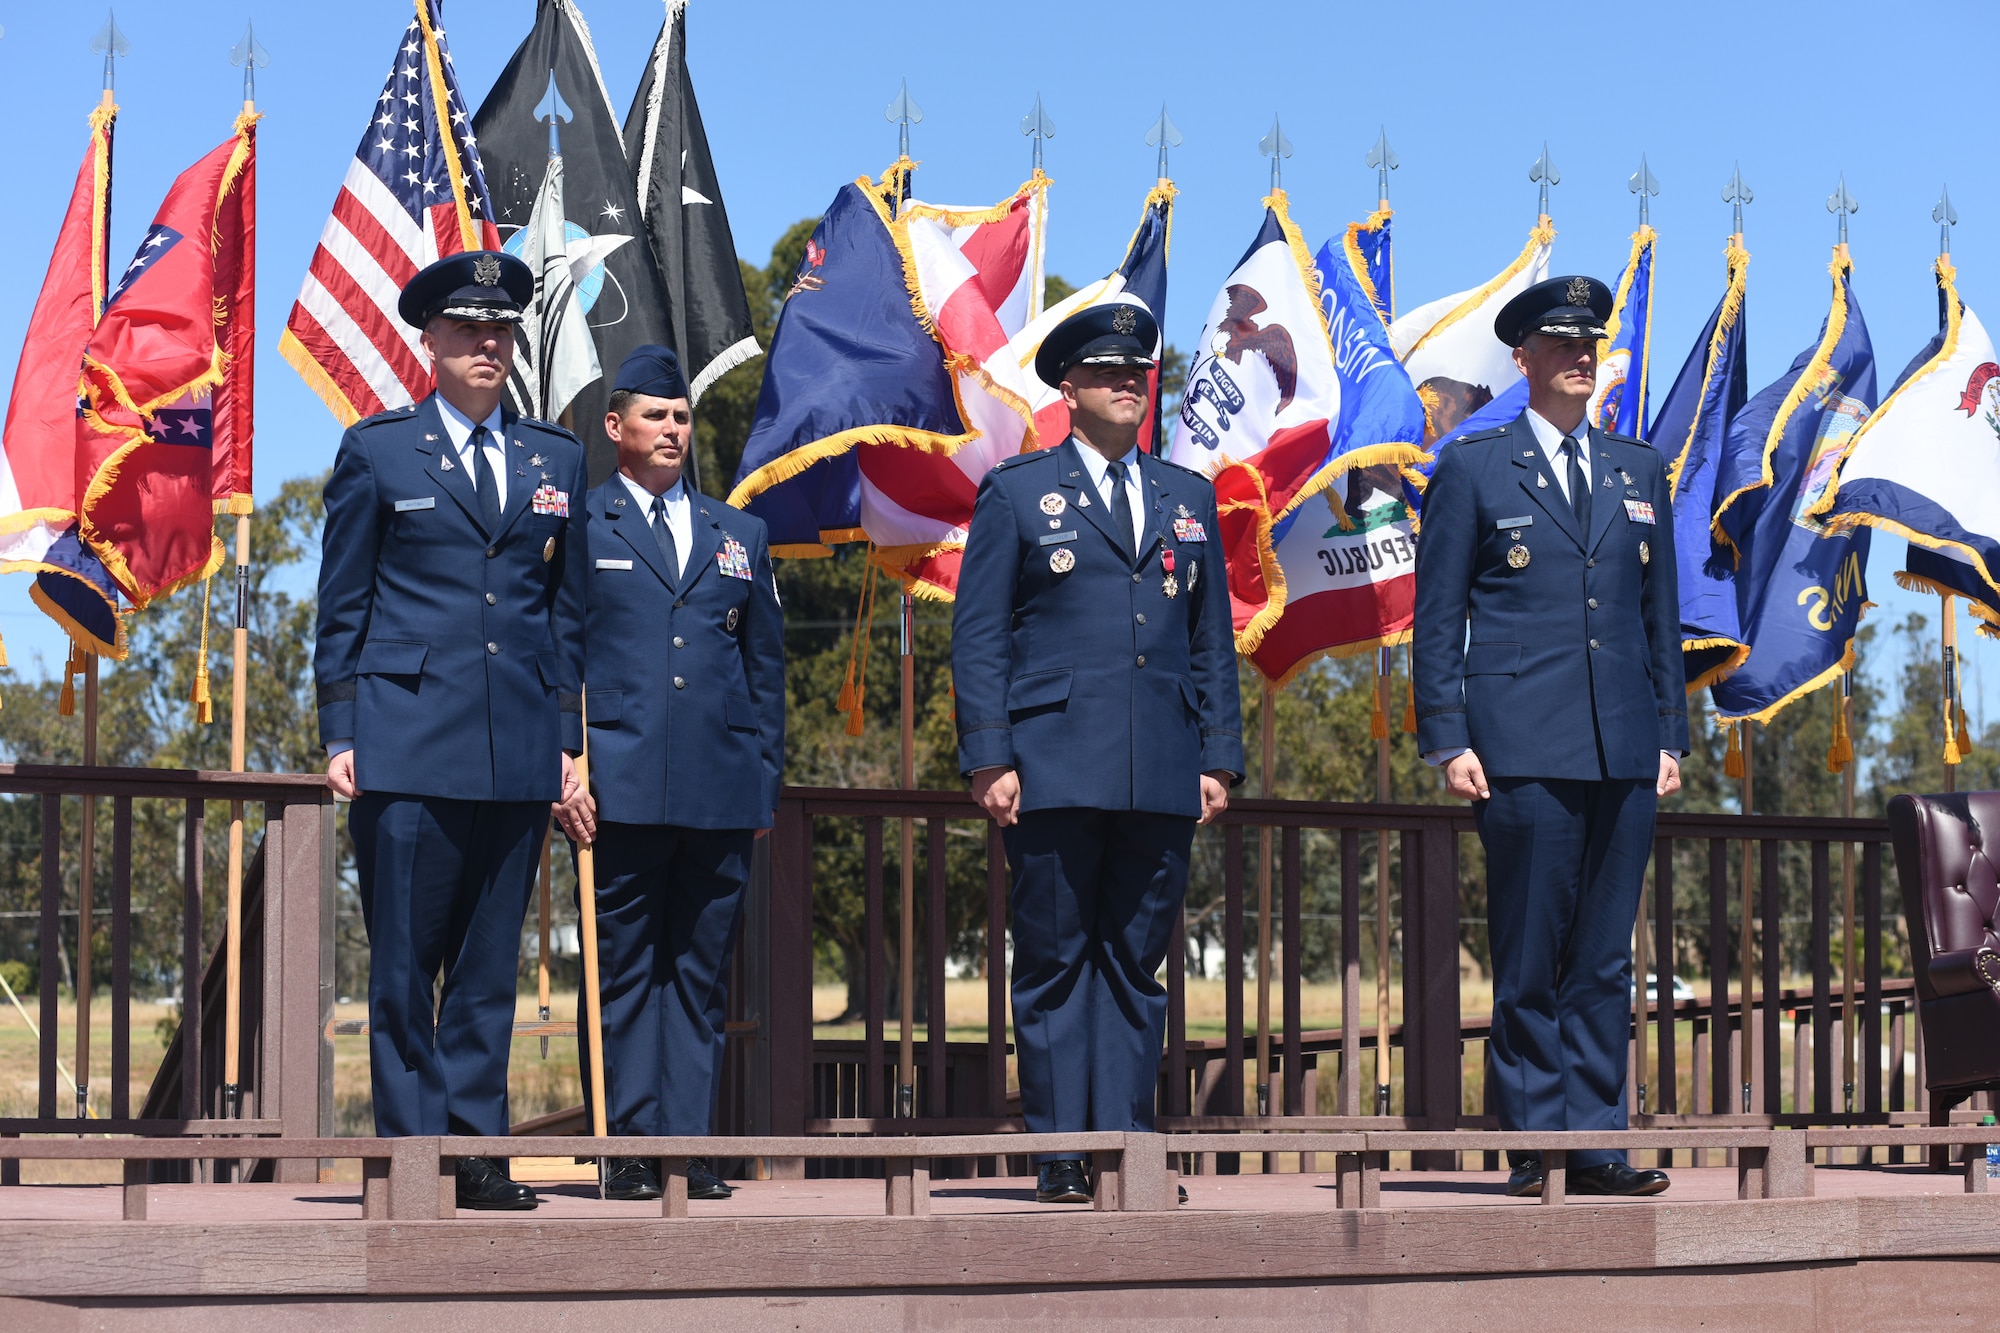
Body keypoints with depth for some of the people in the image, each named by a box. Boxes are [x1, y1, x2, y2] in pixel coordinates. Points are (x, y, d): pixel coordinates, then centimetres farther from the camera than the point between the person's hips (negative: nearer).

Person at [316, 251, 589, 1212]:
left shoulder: (556, 458, 15)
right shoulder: (376, 450, 6)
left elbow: (568, 609, 16)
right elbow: (341, 606, 5)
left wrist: (569, 736, 9)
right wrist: (340, 734, -2)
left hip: (520, 748, 3)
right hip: (408, 738, -3)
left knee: (491, 962, 6)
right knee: (404, 961, -2)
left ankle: (477, 1150, 11)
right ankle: (412, 1150, 4)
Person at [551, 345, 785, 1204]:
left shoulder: (739, 536, 17)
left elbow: (766, 668, 18)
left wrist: (765, 783, 10)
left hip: (721, 795, 3)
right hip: (620, 790, -3)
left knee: (701, 975, 4)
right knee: (624, 973, -1)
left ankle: (690, 1150, 7)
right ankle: (629, 1150, 3)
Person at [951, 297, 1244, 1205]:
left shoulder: (1188, 498, 17)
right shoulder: (1016, 493, 6)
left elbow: (1213, 641, 17)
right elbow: (977, 640, 2)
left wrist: (1221, 756, 9)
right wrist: (989, 758, -7)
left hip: (1162, 779, 3)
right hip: (1056, 772, -3)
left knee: (1137, 965, 6)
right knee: (1055, 964, 0)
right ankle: (1059, 1155, 4)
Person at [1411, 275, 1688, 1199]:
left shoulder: (1639, 471, 16)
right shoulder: (1472, 470, 4)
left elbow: (1661, 615, 18)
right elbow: (1437, 620, 2)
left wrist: (1672, 735, 12)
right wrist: (1448, 741, -6)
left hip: (1626, 755, 4)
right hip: (1525, 752, -4)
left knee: (1605, 960, 5)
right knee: (1529, 965, -2)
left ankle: (1596, 1142, 9)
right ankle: (1535, 1146, 5)